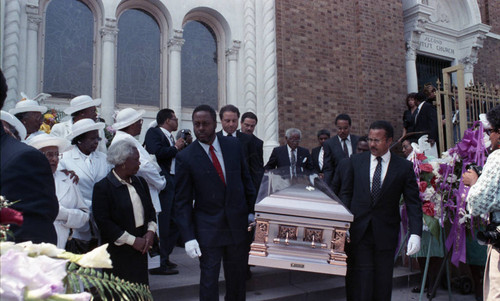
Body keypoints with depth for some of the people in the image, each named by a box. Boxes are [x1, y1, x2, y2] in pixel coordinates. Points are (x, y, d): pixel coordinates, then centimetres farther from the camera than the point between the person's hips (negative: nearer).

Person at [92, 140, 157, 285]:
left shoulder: (140, 182, 10)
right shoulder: (102, 187, -9)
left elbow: (150, 209, 17)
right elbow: (103, 223, -13)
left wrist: (151, 231, -2)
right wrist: (132, 240, -13)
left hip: (141, 249, 6)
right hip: (118, 253, -5)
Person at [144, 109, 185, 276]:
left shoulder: (171, 137, 21)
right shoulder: (153, 132, -3)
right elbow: (156, 152, -21)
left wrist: (184, 145, 10)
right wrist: (175, 148, -9)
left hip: (174, 183, 9)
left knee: (174, 222, 14)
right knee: (162, 223, -5)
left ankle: (164, 257, 27)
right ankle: (158, 263, 4)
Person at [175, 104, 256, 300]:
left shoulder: (234, 146, 0)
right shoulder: (185, 157, -9)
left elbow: (246, 179, 10)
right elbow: (182, 201, -7)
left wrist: (252, 210, 7)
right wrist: (188, 237, -12)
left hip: (238, 223, 3)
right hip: (208, 228, -3)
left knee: (237, 277, 16)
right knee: (209, 278, 5)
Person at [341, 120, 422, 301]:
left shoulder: (404, 167, 0)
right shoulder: (356, 161, 4)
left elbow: (413, 203, -1)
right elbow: (345, 193, 8)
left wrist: (415, 233, -13)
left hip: (386, 233, 0)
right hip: (358, 230, 0)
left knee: (383, 282, 9)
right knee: (360, 280, -3)